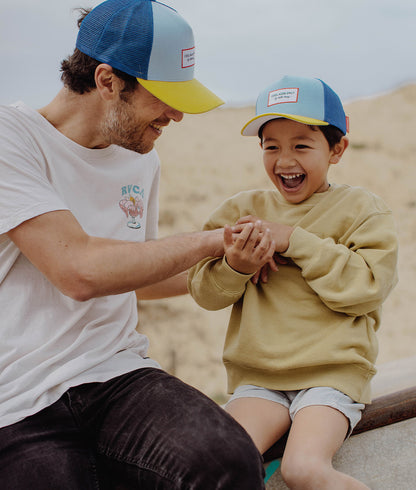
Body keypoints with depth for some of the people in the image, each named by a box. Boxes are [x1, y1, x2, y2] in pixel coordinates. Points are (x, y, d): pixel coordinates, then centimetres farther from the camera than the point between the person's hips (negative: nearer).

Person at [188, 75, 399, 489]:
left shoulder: (361, 210, 3)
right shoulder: (244, 209, 10)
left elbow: (367, 288, -11)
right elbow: (205, 292, 8)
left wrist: (296, 241, -14)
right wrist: (234, 267, -15)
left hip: (332, 374, -3)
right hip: (257, 378, 3)